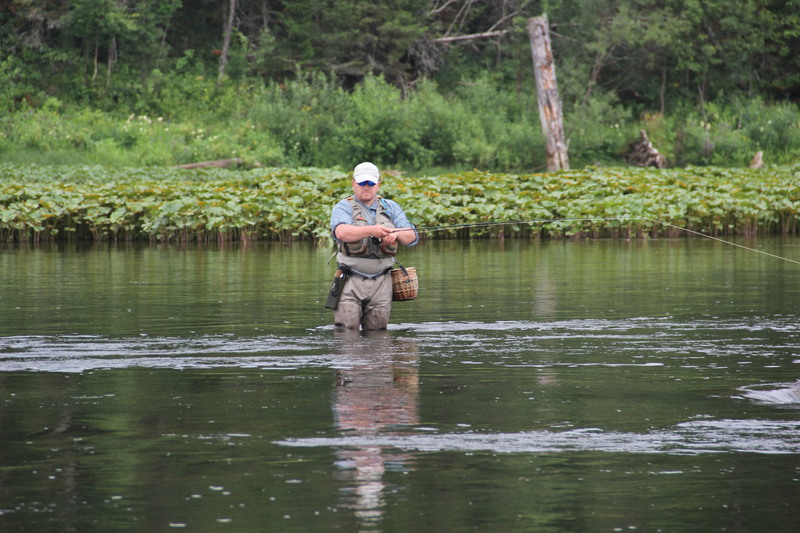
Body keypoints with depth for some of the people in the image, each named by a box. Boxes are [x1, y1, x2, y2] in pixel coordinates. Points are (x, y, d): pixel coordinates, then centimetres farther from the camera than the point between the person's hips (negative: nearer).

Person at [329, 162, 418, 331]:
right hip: (351, 281, -3)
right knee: (346, 331, -7)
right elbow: (342, 232, -20)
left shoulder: (390, 208, 13)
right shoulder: (343, 208, 2)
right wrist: (372, 230, -34)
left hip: (381, 284, 3)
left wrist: (395, 234, -20)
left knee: (377, 331, 3)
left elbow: (412, 237, 3)